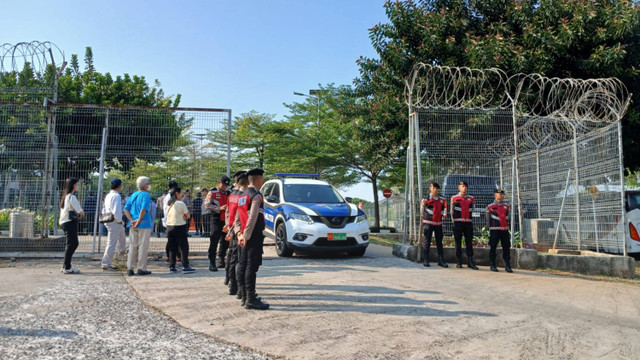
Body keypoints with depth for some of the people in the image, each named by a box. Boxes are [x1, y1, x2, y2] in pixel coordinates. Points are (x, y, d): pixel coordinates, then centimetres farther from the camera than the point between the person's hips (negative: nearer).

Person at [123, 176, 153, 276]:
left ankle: (129, 268, 11)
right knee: (143, 246, 1)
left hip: (133, 225, 6)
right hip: (144, 224, -6)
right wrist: (138, 221, -13)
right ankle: (141, 268, 5)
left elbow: (126, 209, 7)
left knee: (132, 246, 10)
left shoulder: (133, 195, 14)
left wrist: (132, 220, 0)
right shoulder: (146, 195, -8)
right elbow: (144, 209, -21)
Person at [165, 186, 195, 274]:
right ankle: (185, 267, 2)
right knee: (184, 247, 2)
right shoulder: (181, 204, -12)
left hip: (169, 226, 6)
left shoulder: (169, 204, 8)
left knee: (172, 248, 11)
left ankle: (172, 267, 13)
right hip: (179, 227, -6)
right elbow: (187, 216, -7)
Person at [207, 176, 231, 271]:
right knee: (214, 242, -6)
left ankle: (221, 261, 23)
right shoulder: (212, 192, 0)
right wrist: (219, 208, -17)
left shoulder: (227, 193, 16)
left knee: (225, 242, 10)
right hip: (216, 221, -5)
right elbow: (208, 204, -8)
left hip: (226, 220, 6)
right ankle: (212, 263, -1)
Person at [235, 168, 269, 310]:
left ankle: (245, 297, 20)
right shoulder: (256, 195, -12)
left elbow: (238, 218, 15)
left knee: (242, 266, 11)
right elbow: (253, 218, -22)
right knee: (251, 267, -8)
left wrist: (240, 233, 7)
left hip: (245, 237, 9)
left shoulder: (243, 196, 17)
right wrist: (246, 236, -19)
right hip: (254, 236, -9)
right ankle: (250, 300, -6)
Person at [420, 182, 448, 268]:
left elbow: (443, 208, 22)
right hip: (428, 223, -3)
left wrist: (444, 214, 6)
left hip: (438, 223, 4)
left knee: (439, 242, 6)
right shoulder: (426, 199, -3)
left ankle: (441, 261, 11)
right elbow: (422, 213, -2)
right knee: (427, 242, 1)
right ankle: (426, 260, 7)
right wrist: (423, 205, -17)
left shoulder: (442, 199, 8)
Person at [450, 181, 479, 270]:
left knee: (469, 242, 1)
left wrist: (469, 218, 9)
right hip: (458, 222, -2)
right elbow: (452, 210, 8)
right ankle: (459, 262, 9)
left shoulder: (471, 198, 11)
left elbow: (471, 210, 17)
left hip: (468, 222, 2)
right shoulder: (454, 198, 4)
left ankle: (470, 262, 5)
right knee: (458, 242, 2)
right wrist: (453, 220, 3)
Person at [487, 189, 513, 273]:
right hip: (494, 230, -4)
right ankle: (492, 265, 9)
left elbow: (507, 217, 21)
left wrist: (507, 226, 17)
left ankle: (507, 266, 9)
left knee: (506, 247, 2)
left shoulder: (506, 206, 12)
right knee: (493, 247, 1)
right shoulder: (490, 206, 0)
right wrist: (490, 227, 7)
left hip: (505, 230, 4)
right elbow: (488, 219, 6)